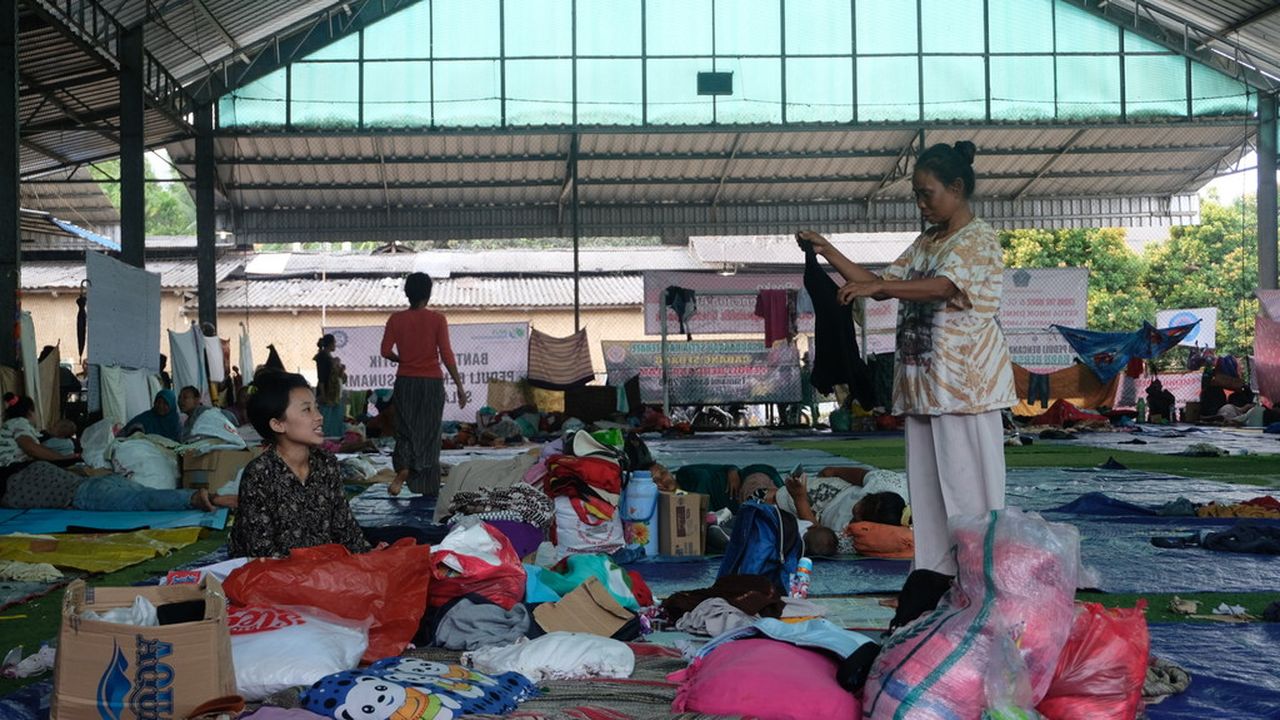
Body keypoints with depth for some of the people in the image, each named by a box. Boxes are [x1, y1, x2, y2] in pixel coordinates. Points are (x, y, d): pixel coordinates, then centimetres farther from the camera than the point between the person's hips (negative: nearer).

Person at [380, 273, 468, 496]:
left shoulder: (396, 319, -1)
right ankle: (428, 486, 15)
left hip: (405, 382, 1)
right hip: (432, 382, -1)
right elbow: (446, 355, -10)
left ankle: (403, 468, -20)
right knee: (429, 432, 9)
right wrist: (459, 386, -6)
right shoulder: (437, 319, -7)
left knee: (405, 429, 9)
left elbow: (386, 351, -3)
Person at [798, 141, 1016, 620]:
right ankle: (935, 579, 14)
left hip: (965, 383, -8)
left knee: (968, 485, -7)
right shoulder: (925, 243, 19)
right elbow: (883, 283, 17)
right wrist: (827, 251, 8)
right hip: (923, 382, 8)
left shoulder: (978, 239, -6)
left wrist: (876, 288, -30)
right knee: (927, 485, 8)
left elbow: (942, 287, -22)